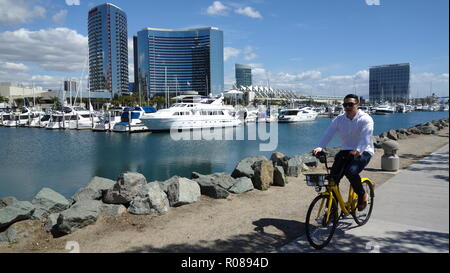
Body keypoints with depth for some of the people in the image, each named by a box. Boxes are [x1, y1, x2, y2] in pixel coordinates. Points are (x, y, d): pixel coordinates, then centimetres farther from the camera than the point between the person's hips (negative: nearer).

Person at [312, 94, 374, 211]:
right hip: (346, 151, 4)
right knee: (333, 176, -11)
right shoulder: (339, 119, 2)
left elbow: (366, 138, -25)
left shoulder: (366, 119, -10)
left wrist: (358, 150, -44)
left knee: (351, 171, -30)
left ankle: (362, 195, 0)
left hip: (363, 152, -4)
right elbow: (328, 134, -10)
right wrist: (320, 147, -27)